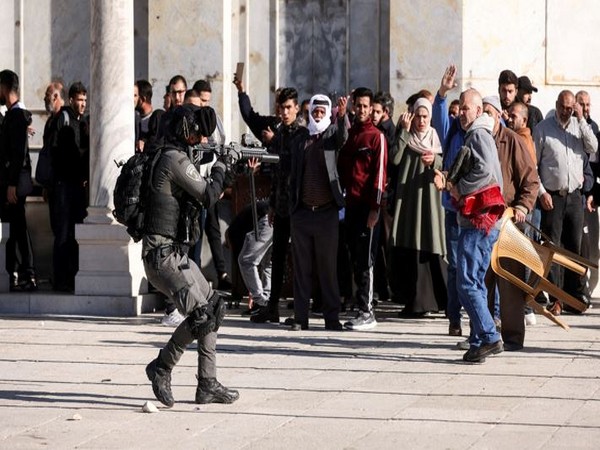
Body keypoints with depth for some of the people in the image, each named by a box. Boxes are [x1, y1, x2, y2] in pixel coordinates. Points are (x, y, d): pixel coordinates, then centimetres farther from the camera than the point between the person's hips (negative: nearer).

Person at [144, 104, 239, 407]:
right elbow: (208, 195, -15)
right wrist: (221, 166, 1)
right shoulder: (175, 159, -14)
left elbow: (198, 196, 22)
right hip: (163, 255, -10)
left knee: (213, 308, 11)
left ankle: (208, 385, 13)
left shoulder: (173, 157, 16)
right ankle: (161, 368, 0)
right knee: (201, 314, -15)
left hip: (176, 254, 10)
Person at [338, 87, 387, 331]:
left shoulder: (376, 136, -4)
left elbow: (380, 173, -10)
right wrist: (343, 196, 10)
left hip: (366, 207, -7)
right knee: (355, 258, 7)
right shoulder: (348, 134, 16)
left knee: (364, 260, -7)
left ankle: (367, 313, -6)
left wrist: (374, 208, -15)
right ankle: (362, 310, 11)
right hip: (350, 205, 7)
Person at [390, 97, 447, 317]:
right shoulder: (406, 137, 10)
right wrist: (405, 130, -9)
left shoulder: (435, 138, 11)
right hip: (408, 198, 0)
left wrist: (435, 161, -15)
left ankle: (438, 300, -4)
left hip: (430, 198, 0)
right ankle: (414, 301, 0)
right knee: (410, 249, -4)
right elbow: (395, 159, -8)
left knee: (431, 248, -7)